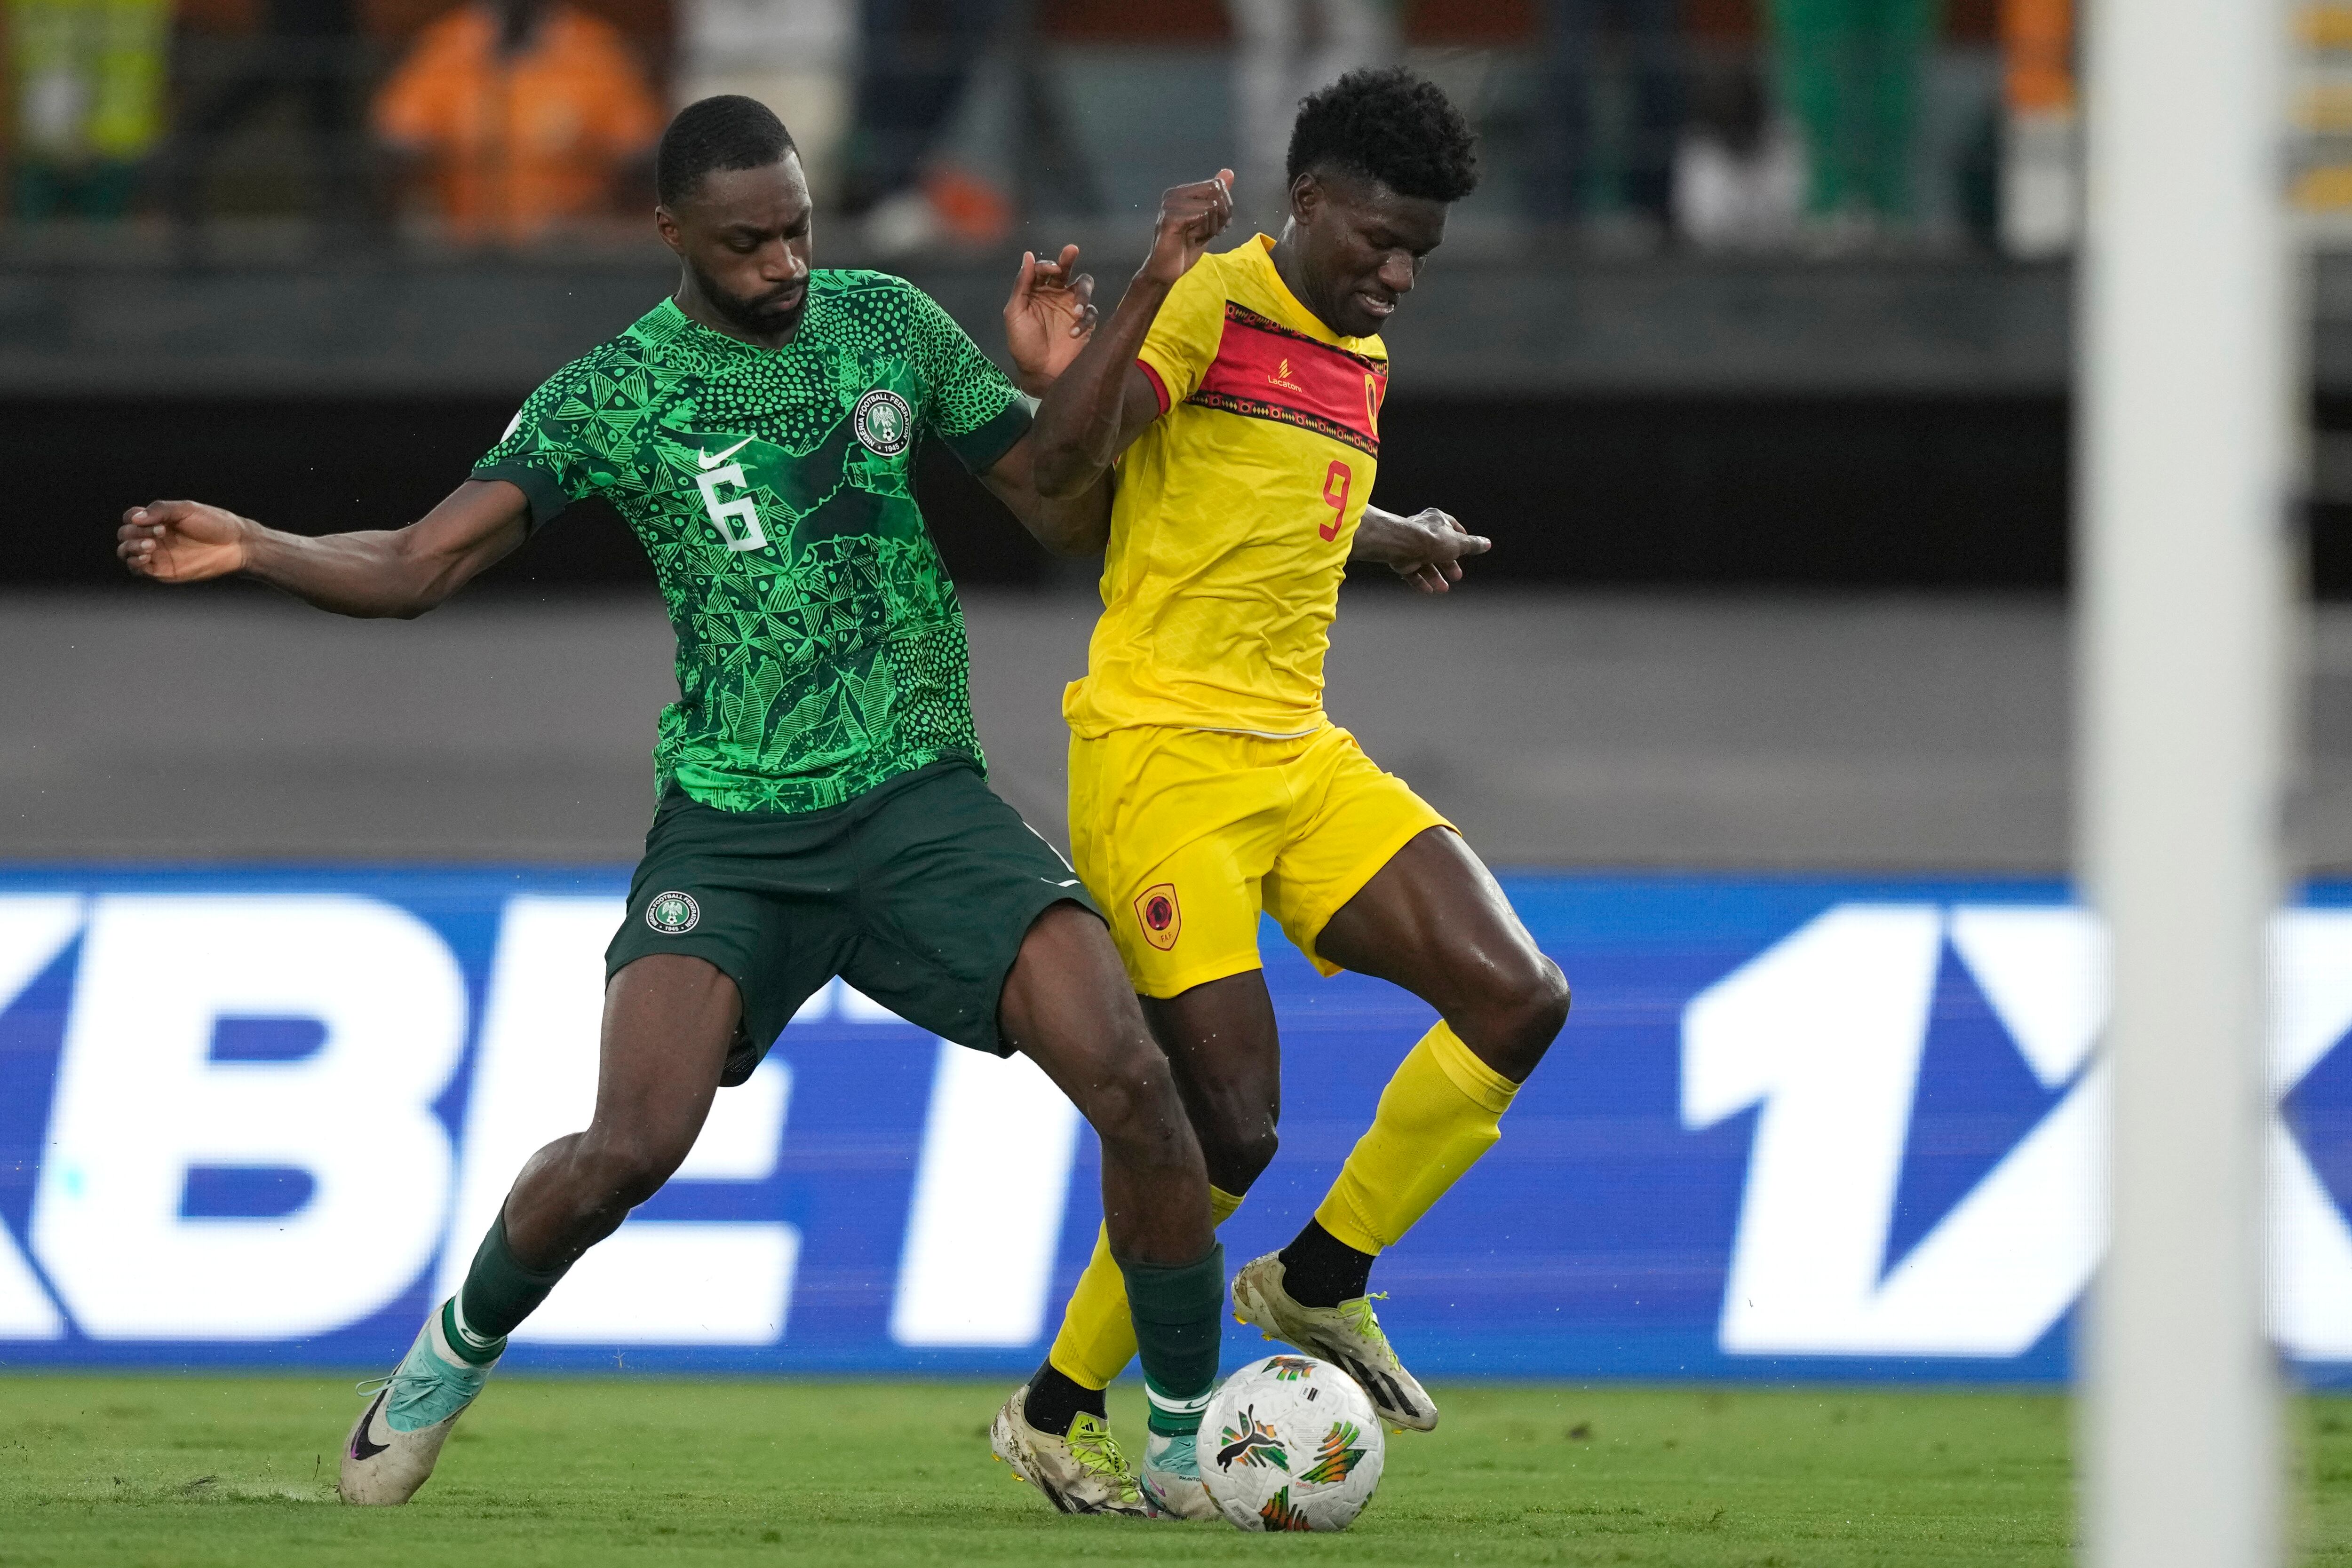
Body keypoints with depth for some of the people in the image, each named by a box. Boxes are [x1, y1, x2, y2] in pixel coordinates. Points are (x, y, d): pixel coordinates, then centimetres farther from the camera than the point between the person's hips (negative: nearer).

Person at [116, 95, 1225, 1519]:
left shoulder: (891, 323, 6)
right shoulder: (613, 394, -2)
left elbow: (1066, 515, 12)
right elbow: (414, 569, -7)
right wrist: (251, 549, -25)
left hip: (921, 799, 2)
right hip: (730, 825, -2)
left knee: (1131, 1079, -18)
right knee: (633, 1146, -21)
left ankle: (1195, 1438, -2)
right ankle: (456, 1354, 11)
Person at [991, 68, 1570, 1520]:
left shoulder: (1356, 358, 17)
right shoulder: (1211, 307, -8)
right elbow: (1060, 462, -23)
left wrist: (1400, 538, 46)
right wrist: (1153, 286, -31)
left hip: (1300, 755, 8)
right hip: (1162, 753, -8)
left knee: (1520, 1000, -6)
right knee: (1231, 1124, -13)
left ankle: (1319, 1285, 9)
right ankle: (1058, 1411, 6)